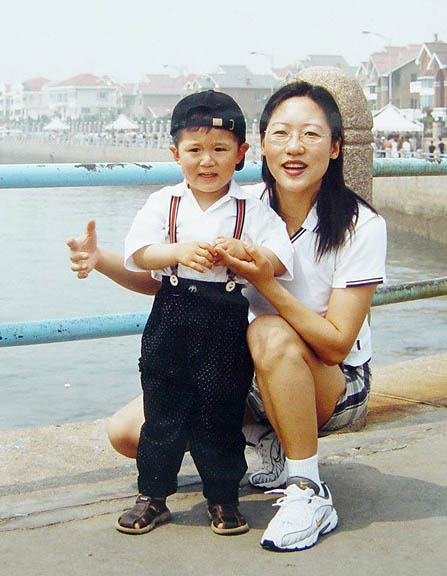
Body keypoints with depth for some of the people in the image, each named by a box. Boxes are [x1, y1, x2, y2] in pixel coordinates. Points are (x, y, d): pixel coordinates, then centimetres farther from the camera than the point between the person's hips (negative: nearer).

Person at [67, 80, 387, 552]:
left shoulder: (361, 226, -18)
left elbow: (336, 345, -22)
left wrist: (266, 283, -33)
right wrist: (101, 261, -15)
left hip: (335, 386, -4)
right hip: (251, 376, 5)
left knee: (271, 334, -38)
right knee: (127, 432, -9)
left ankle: (310, 494, -21)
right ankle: (270, 443, 10)